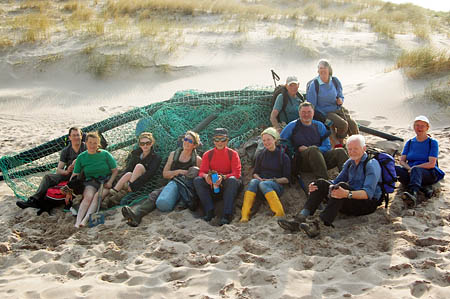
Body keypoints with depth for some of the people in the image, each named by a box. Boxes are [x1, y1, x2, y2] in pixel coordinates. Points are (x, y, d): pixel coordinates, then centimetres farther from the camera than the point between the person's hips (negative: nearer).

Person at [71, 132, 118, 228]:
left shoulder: (105, 154, 1)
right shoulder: (81, 157, 7)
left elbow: (115, 170, 5)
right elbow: (75, 174, 8)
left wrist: (110, 182, -11)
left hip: (105, 181, -1)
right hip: (90, 182, 1)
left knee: (97, 196, -31)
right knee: (88, 196, -30)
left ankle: (85, 220, -45)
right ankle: (77, 222, -44)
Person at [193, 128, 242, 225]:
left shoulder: (233, 154, 1)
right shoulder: (208, 154, 7)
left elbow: (237, 174, -9)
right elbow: (201, 172, -1)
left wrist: (223, 177, -29)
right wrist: (206, 176, -27)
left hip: (227, 185, -2)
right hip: (212, 186, 2)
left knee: (232, 180, -35)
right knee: (197, 180, -23)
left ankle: (226, 215, -36)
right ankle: (209, 212, -26)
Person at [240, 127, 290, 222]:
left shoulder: (283, 157, 5)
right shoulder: (261, 155, 18)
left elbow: (286, 179, 3)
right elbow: (255, 173, 19)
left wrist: (273, 180, -12)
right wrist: (259, 178, -4)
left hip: (277, 186, -3)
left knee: (263, 184, -37)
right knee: (253, 182, -32)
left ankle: (280, 213, -42)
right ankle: (244, 215, -45)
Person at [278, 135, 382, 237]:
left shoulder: (371, 164, -10)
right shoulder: (349, 163, 15)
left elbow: (368, 193, -23)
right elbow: (336, 181, 17)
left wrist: (347, 194, -41)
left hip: (368, 203, -7)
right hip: (349, 202, 7)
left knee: (342, 185, -34)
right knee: (321, 183, -11)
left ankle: (318, 225, -47)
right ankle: (299, 220, -29)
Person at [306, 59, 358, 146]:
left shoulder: (335, 81, 6)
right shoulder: (314, 85, -9)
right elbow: (311, 106, -8)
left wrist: (340, 100, -5)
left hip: (338, 109, 5)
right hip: (324, 113, -5)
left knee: (353, 124, -16)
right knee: (343, 124, -26)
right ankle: (339, 144, -2)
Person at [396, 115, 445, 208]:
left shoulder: (433, 143, 5)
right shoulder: (409, 143, 18)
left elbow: (431, 164, -6)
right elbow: (402, 161, 8)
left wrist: (413, 168, -15)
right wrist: (409, 168, -14)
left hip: (429, 173, -4)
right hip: (410, 172, 4)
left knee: (416, 170, -39)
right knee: (395, 169, -27)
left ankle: (414, 194, -69)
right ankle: (424, 188, -35)